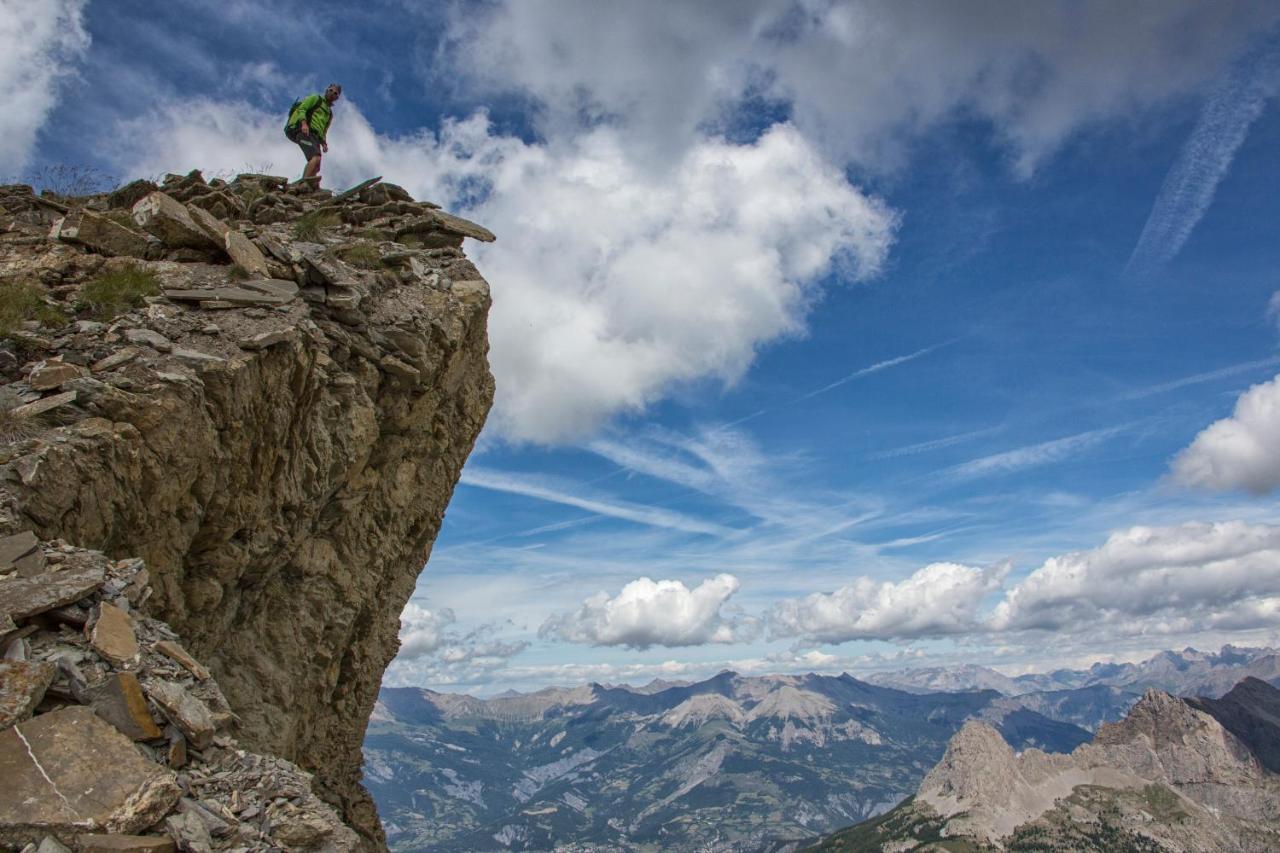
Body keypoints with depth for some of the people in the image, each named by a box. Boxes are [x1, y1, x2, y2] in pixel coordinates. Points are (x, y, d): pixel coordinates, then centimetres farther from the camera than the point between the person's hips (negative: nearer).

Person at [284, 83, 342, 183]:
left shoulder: (329, 113, 32)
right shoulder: (316, 99, 12)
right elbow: (301, 109, -3)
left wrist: (323, 143, 9)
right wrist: (303, 123, -22)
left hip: (314, 136, 8)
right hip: (304, 130, -8)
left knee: (316, 167, -1)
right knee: (316, 157, -30)